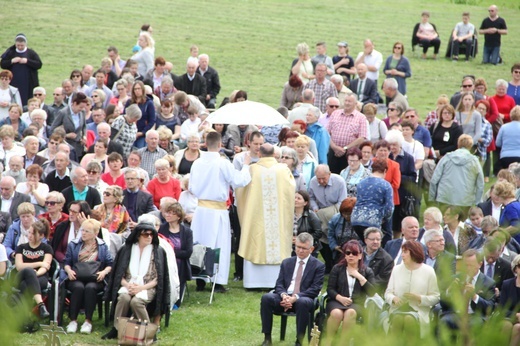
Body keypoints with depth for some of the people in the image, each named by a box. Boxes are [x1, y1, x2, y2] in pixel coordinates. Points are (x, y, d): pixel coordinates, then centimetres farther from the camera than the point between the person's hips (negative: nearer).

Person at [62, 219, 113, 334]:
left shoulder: (103, 246, 13)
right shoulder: (73, 245, 16)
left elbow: (110, 264, 10)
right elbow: (66, 263, 15)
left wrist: (104, 272, -10)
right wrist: (69, 270, -6)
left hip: (95, 280, -1)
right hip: (76, 278, 1)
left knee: (90, 287, -36)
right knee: (78, 287, -36)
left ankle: (88, 321, -29)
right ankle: (73, 320, -30)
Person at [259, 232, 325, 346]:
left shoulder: (318, 266, 6)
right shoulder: (286, 263, 18)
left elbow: (315, 289, -5)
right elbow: (279, 284, 11)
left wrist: (296, 297, -19)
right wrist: (283, 295, -14)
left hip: (303, 299, -3)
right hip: (285, 298, 3)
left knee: (303, 302, -40)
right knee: (266, 298, -26)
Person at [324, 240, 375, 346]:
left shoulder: (367, 271, 12)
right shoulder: (337, 268, 14)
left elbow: (372, 292, 0)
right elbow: (330, 289, 6)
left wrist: (359, 277, -7)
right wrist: (340, 298, -14)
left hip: (357, 303, 0)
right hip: (337, 301, 0)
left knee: (350, 312, -38)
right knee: (336, 313, -37)